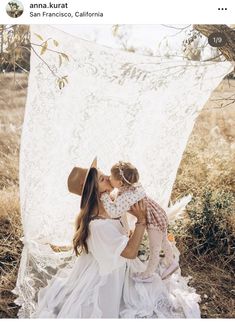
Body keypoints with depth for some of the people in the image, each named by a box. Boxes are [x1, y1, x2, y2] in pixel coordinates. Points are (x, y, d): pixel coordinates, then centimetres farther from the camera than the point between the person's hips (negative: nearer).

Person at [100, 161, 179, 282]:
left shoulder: (127, 196, -36)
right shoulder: (130, 185, -8)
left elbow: (113, 212, -47)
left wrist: (104, 195, -37)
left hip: (155, 221, -9)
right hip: (158, 216, 9)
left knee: (154, 249, 14)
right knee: (163, 241, 30)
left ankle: (148, 275, 36)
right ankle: (172, 263, 53)